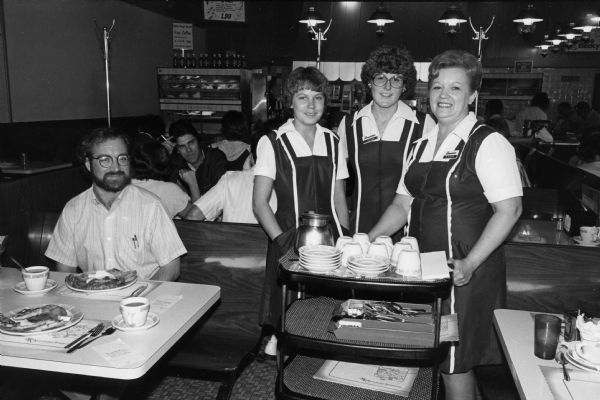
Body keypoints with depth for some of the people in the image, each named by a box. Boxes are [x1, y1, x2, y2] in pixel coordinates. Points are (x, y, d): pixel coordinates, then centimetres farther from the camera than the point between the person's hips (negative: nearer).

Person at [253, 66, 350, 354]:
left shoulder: (332, 142, 10)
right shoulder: (272, 143, -1)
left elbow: (338, 199, 13)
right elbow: (260, 203, -3)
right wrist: (283, 239, -13)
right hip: (290, 240, -3)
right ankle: (279, 341, 18)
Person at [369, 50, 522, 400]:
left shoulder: (488, 143, -9)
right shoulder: (422, 145, 11)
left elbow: (509, 209, -15)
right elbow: (403, 204, 14)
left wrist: (470, 264, -23)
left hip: (464, 272, -6)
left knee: (455, 364, 2)